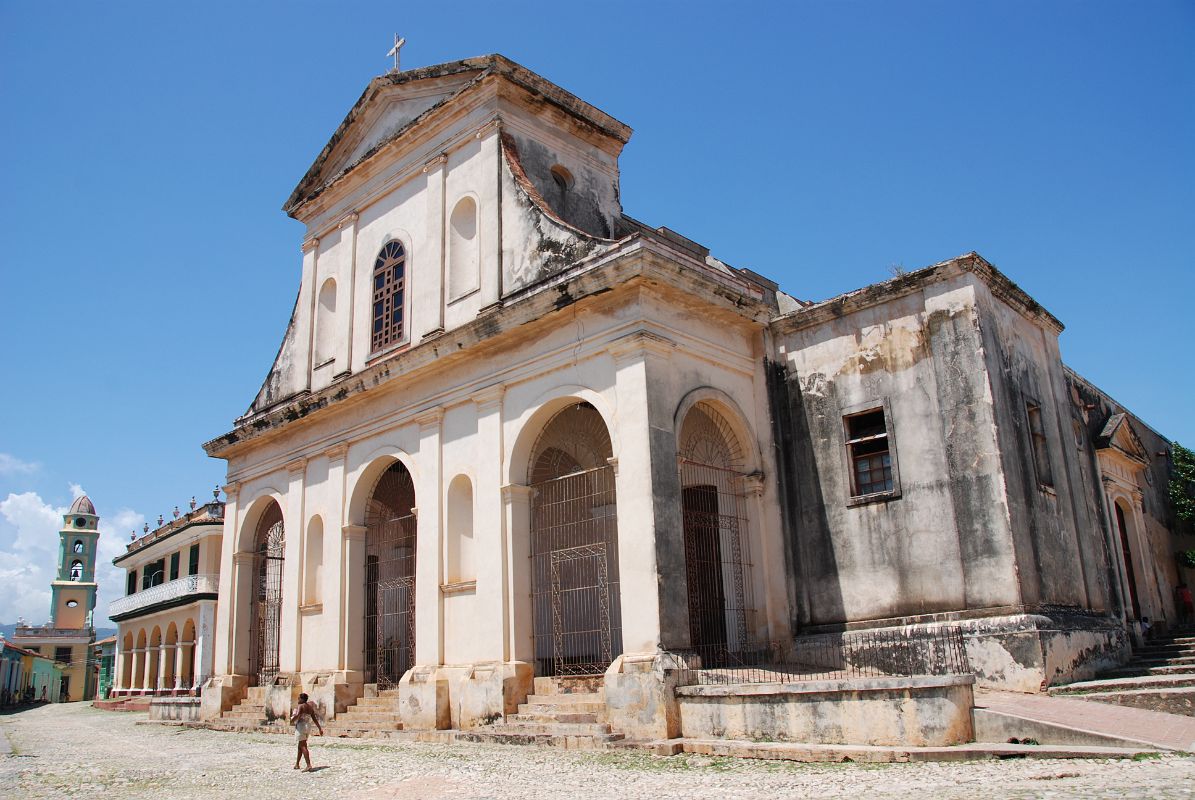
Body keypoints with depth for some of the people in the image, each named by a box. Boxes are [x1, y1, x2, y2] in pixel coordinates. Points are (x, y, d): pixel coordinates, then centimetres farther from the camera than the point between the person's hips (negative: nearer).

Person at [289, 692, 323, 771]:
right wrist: (320, 728, 13)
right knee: (300, 745, 20)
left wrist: (292, 719, -7)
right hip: (308, 726, 9)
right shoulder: (310, 707, 12)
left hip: (300, 726, -9)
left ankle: (309, 765, -18)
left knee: (303, 746, -10)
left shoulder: (300, 706, -11)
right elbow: (314, 718, 12)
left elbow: (297, 715, -28)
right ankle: (297, 764, 29)